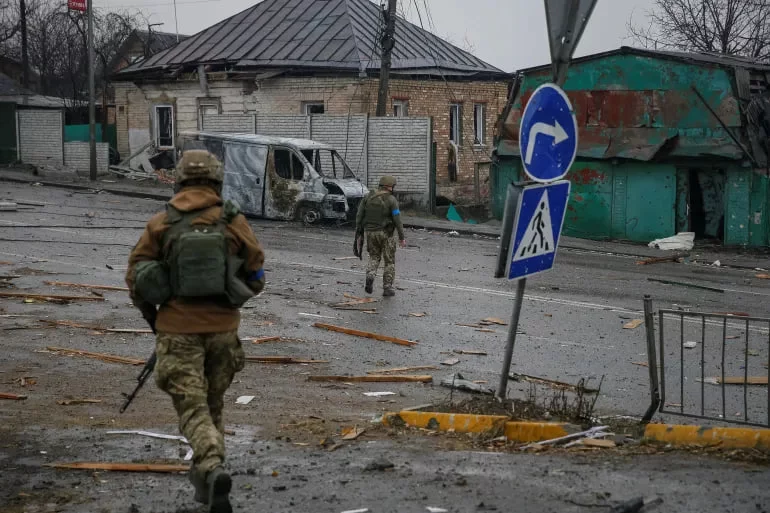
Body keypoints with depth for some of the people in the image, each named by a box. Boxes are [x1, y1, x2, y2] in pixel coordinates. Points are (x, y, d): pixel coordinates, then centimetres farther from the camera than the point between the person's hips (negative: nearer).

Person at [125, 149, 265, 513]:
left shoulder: (161, 224, -2)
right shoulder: (234, 222, -2)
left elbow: (136, 277, 1)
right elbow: (256, 277, 4)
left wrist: (152, 310, 18)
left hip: (178, 330, -1)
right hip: (223, 329, 1)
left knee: (193, 407, -2)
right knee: (212, 404, 19)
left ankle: (212, 470, -25)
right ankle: (204, 475, 26)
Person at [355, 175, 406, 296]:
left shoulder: (368, 197, 4)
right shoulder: (391, 200, -9)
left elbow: (359, 216, 3)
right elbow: (397, 220, -12)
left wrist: (358, 232, 10)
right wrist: (402, 237, -6)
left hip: (370, 232, 4)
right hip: (385, 233, -4)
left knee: (374, 257, 20)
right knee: (389, 261, 8)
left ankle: (370, 275, -7)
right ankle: (387, 287, 8)